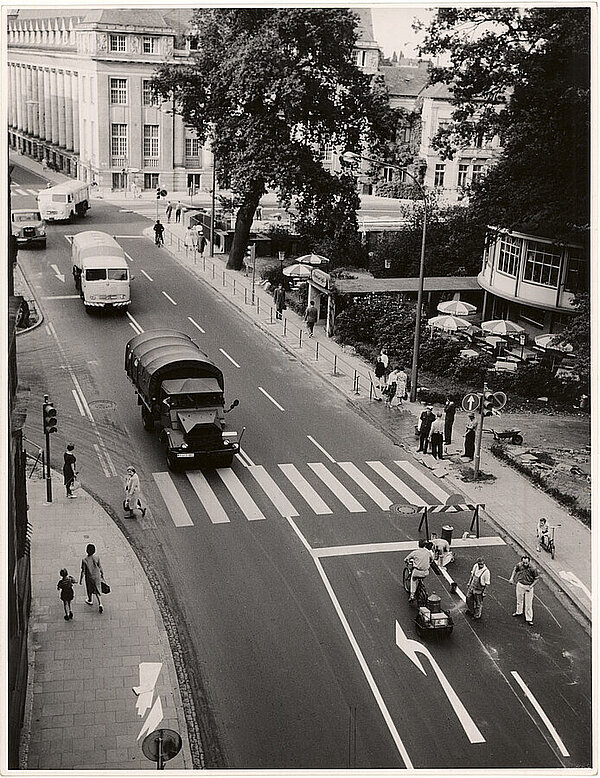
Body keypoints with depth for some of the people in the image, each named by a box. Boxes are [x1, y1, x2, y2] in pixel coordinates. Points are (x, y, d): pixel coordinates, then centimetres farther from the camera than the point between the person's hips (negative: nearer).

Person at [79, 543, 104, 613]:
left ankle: (90, 601, 48)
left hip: (89, 577, -2)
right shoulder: (97, 557, -17)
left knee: (90, 590, 24)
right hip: (97, 576, 2)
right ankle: (100, 604, 2)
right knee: (97, 591, 15)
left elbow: (83, 571, -17)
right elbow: (100, 567, -4)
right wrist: (102, 573, 13)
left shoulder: (84, 560, -26)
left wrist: (80, 579, -3)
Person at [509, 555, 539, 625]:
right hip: (520, 584, 4)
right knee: (519, 600, 24)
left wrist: (530, 587, -19)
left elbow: (536, 579, -13)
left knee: (528, 603, 1)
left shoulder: (533, 568, -25)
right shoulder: (519, 565, -16)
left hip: (529, 586, -4)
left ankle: (529, 618, 15)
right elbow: (515, 569, 9)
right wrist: (512, 578, -1)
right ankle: (519, 612, 48)